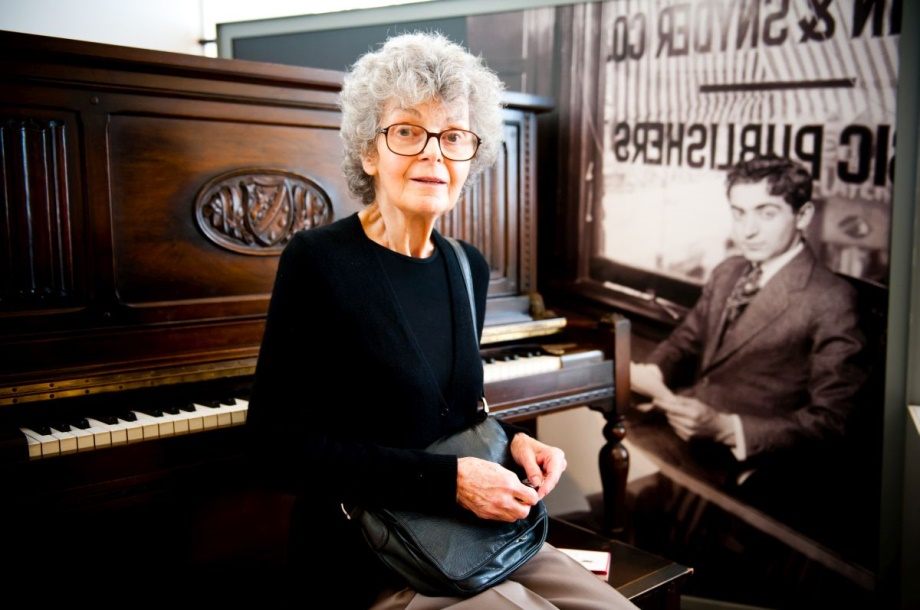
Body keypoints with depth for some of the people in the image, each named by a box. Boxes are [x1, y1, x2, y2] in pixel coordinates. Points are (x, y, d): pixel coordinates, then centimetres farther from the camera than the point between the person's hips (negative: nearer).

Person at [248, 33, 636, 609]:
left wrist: (510, 441, -5)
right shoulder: (317, 259, -14)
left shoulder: (467, 268, 5)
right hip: (369, 560, -6)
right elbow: (281, 442, -18)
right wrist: (449, 479, -21)